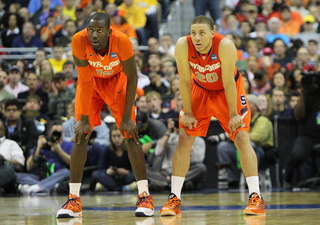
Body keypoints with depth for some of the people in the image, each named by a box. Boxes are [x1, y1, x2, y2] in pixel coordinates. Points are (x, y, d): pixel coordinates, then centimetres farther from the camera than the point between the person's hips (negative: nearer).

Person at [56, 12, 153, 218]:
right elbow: (85, 80, -24)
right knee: (81, 135, -8)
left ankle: (145, 196, -3)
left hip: (117, 80, -1)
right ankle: (74, 200, -4)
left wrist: (127, 117, -20)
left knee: (130, 135, -9)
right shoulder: (79, 41, -33)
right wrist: (84, 118, -20)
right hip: (91, 81, 1)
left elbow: (132, 78, -21)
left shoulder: (122, 41, -35)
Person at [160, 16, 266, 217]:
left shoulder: (225, 46, -34)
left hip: (228, 91, -2)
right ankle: (174, 200, 1)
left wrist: (233, 114, -19)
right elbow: (185, 81, -16)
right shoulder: (182, 46, -28)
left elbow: (228, 83, -26)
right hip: (200, 90, 2)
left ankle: (256, 198, -7)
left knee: (242, 139, -11)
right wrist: (188, 113, -12)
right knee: (184, 141, -6)